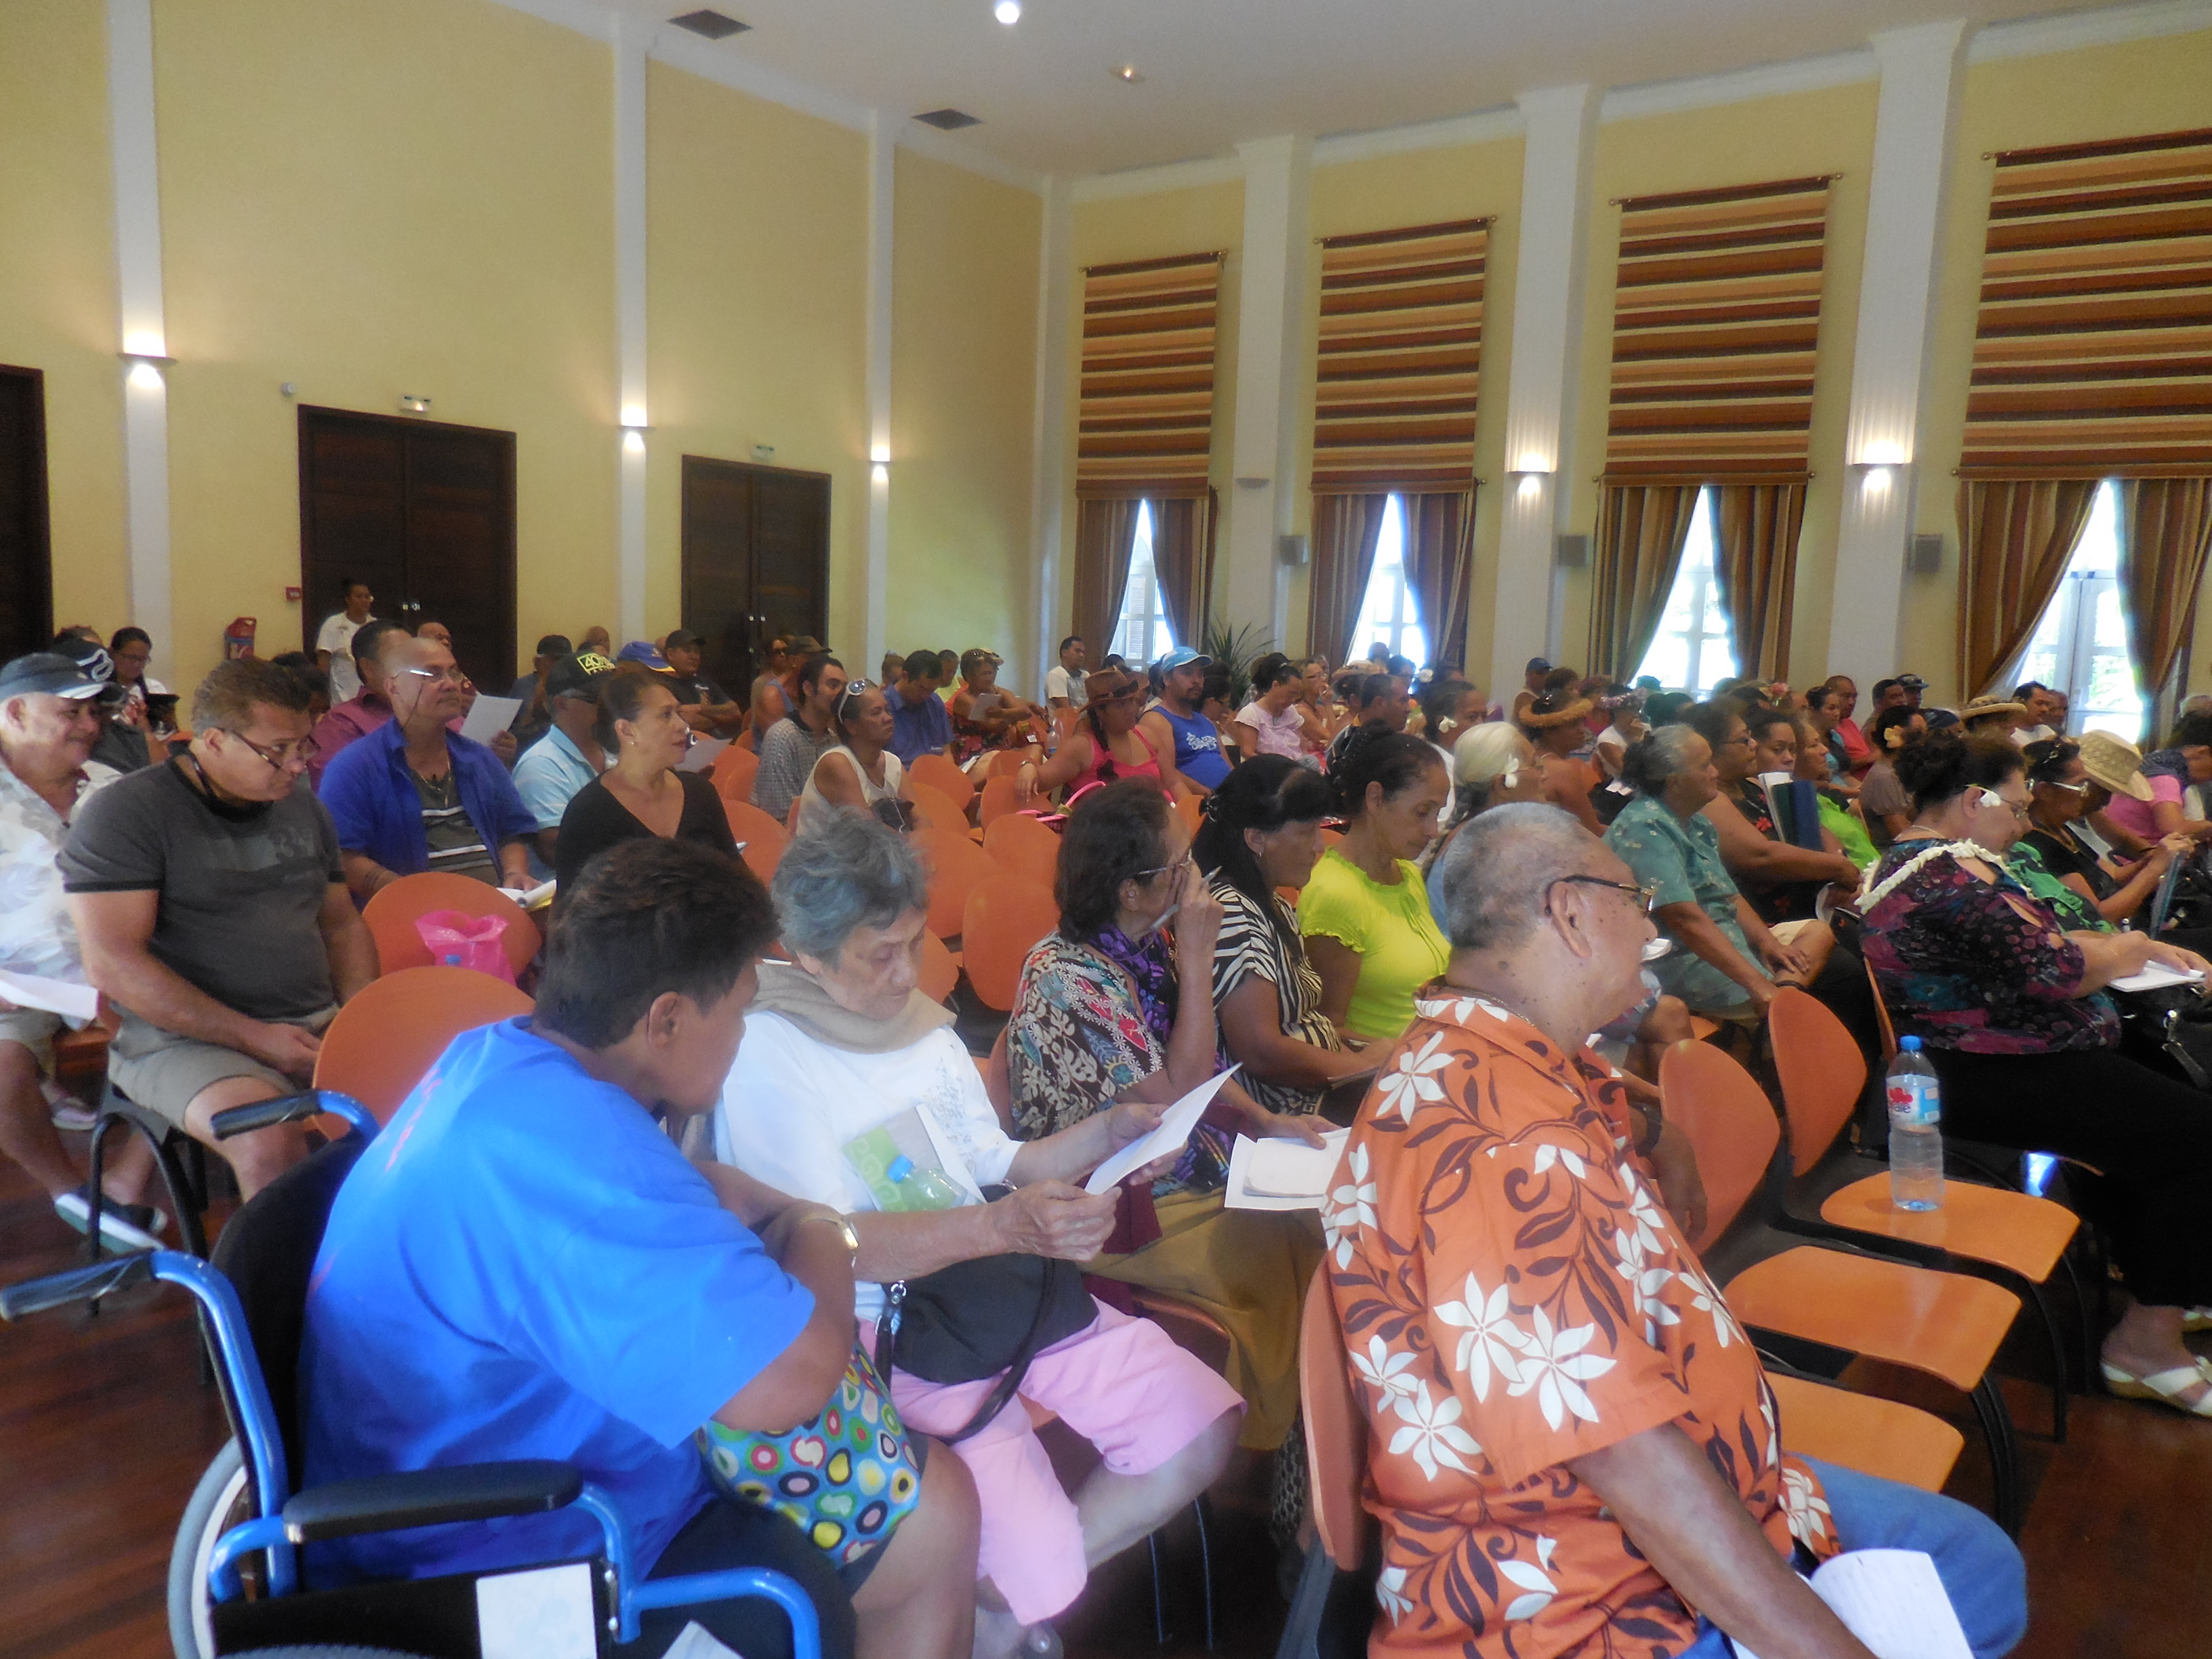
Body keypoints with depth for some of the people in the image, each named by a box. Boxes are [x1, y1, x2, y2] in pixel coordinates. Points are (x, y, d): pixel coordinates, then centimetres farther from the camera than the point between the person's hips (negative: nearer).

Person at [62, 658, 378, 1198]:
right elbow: (111, 964, -12)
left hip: (319, 1027, 6)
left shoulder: (303, 807, 15)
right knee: (272, 1141, -36)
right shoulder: (125, 814, -4)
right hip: (187, 1039, -5)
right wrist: (253, 1037, -16)